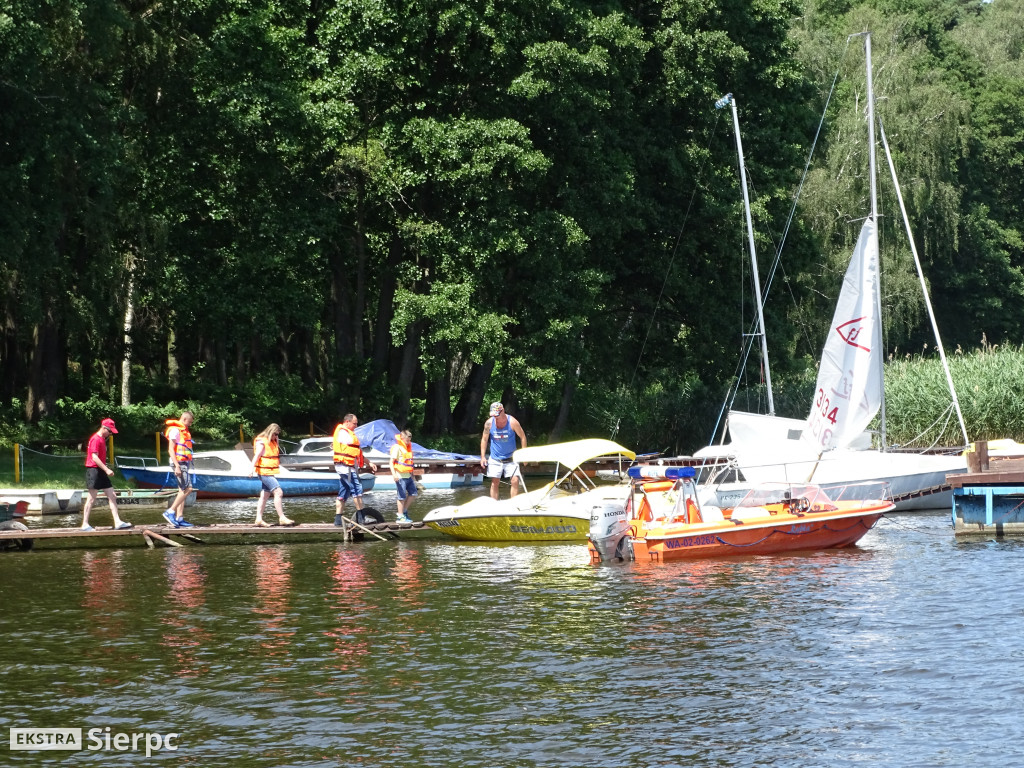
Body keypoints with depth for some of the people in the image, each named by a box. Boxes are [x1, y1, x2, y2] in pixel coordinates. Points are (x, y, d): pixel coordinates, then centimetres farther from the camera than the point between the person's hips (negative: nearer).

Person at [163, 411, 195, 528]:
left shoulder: (183, 431, 20)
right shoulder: (175, 430, -10)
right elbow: (171, 450, -16)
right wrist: (177, 466, -22)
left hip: (184, 463, 10)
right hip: (179, 462, -10)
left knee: (182, 491, 7)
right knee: (187, 489, -16)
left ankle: (179, 518, 6)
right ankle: (170, 512, -14)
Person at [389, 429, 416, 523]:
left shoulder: (408, 447, 15)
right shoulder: (397, 448, -10)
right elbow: (391, 462, -15)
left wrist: (412, 475, 25)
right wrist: (394, 474, -26)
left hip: (408, 476, 8)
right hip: (400, 476, -8)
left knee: (413, 493, 8)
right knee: (402, 496, -3)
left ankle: (404, 511, 19)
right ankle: (400, 517, 4)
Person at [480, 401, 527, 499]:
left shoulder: (512, 422, -11)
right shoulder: (489, 423, -7)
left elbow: (522, 437, 0)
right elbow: (484, 439, 5)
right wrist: (483, 457, 1)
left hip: (510, 458, -1)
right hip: (495, 459, 1)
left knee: (515, 481, -11)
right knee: (494, 483, 2)